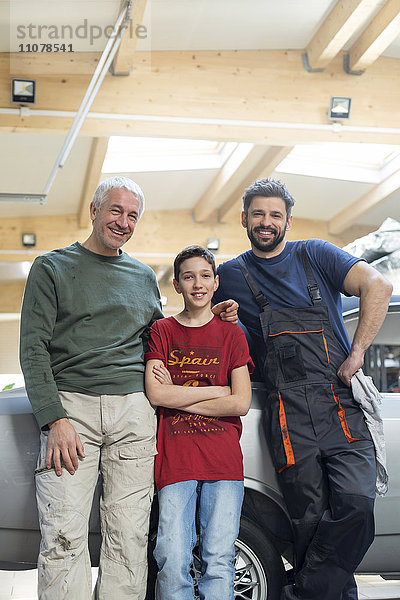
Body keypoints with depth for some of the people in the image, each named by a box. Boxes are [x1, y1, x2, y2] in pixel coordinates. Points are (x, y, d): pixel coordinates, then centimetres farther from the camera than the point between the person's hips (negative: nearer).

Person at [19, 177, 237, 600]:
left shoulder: (145, 276, 21)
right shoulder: (52, 268, 9)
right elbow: (33, 348, 1)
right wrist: (55, 419, -12)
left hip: (134, 409, 3)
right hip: (71, 405, -3)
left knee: (129, 537, -1)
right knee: (63, 534, -10)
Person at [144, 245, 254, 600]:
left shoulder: (230, 333, 11)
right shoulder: (162, 331, 11)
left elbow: (241, 403, 0)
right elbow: (155, 394, -3)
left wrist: (177, 396, -3)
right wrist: (217, 390, -3)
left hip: (223, 458, 0)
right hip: (175, 459, 0)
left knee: (219, 559, -5)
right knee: (173, 561, -7)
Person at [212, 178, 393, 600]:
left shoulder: (315, 255, 12)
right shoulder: (231, 275, 15)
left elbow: (377, 286, 0)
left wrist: (356, 355, -8)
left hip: (343, 406, 0)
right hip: (289, 414, 1)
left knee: (356, 503, -17)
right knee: (311, 520, -4)